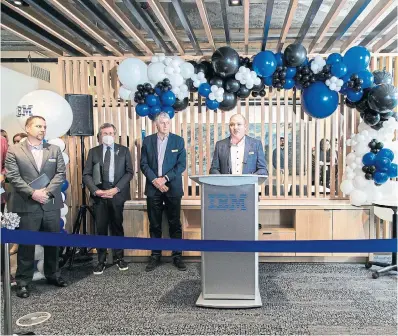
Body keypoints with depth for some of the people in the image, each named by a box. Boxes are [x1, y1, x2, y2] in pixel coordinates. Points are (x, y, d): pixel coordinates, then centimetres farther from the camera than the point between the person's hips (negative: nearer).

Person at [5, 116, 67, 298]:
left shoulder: (54, 150, 8)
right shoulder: (14, 151, 1)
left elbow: (61, 174, 1)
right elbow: (13, 177, -7)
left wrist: (47, 191, -12)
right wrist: (32, 193, -17)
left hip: (51, 204, 3)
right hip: (27, 206, -3)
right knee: (27, 244, 4)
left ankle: (52, 275, 30)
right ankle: (22, 281, 17)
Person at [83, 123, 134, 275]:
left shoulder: (123, 150, 6)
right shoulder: (93, 151, 8)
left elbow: (129, 172, -1)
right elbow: (86, 174, 3)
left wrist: (116, 189, -11)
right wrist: (96, 190, -12)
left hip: (117, 194, 0)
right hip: (99, 195, 0)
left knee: (117, 227, 10)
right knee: (101, 228, 3)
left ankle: (119, 258, 22)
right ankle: (101, 261, 13)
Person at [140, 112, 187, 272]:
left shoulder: (178, 140, 2)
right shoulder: (147, 141, 6)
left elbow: (182, 164, -4)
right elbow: (143, 164, 2)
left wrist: (165, 178, -13)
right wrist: (155, 180, -11)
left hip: (172, 188, -1)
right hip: (153, 188, 1)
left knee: (175, 224, 4)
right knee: (155, 225, 7)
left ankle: (177, 256, 15)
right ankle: (155, 256, 18)